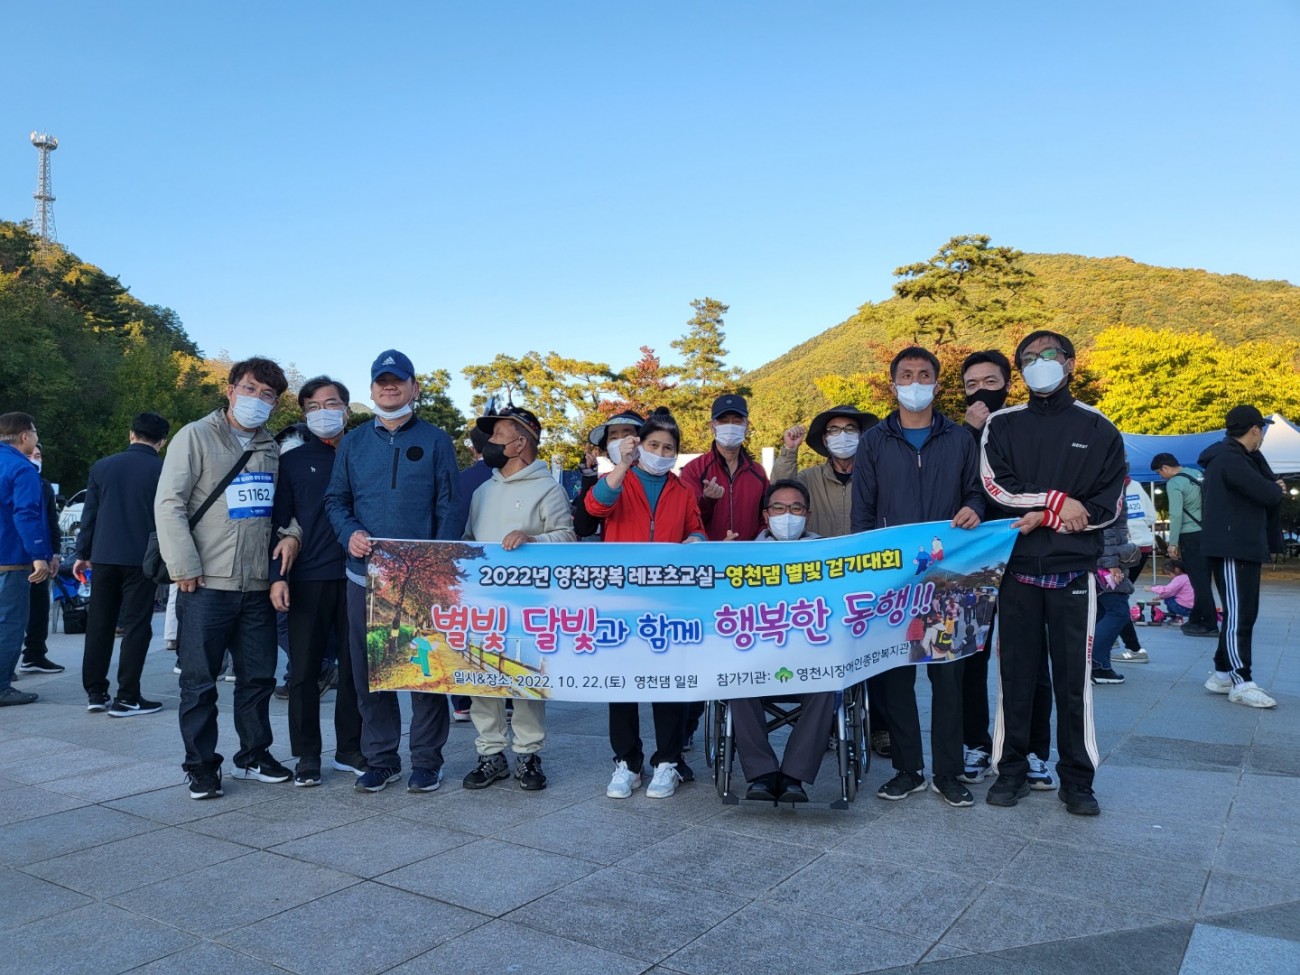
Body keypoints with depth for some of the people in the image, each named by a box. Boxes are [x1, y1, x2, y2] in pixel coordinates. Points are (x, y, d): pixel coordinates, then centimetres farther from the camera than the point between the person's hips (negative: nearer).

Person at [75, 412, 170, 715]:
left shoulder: (101, 467, 6)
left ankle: (95, 692, 17)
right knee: (136, 627, 0)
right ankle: (127, 698, 0)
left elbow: (89, 514, 8)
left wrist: (83, 553, 15)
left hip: (104, 556, 4)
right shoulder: (164, 471, -6)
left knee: (99, 624, 13)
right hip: (142, 559, -4)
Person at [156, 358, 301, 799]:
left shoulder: (273, 449, 14)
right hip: (207, 584, -5)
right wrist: (185, 568, -13)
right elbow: (169, 504, -8)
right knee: (200, 680, 3)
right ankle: (201, 766, 16)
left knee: (258, 676, 11)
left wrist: (291, 532, -2)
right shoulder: (196, 436, -2)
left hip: (258, 586, 5)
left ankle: (254, 755, 26)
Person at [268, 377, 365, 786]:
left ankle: (350, 749, 19)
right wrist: (277, 575, -6)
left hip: (356, 576, 1)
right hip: (308, 579, -1)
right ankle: (307, 755, 16)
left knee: (355, 667, 7)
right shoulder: (293, 457, 5)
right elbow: (278, 520, 3)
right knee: (304, 670, 4)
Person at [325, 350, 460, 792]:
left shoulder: (435, 441, 4)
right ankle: (380, 758, 21)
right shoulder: (354, 442, 12)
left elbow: (448, 506, 0)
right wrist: (349, 533, -8)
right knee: (369, 671, 8)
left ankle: (426, 760, 15)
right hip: (365, 575, 3)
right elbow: (336, 499, 13)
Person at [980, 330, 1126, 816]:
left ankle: (1077, 780, 15)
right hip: (1017, 570, 1)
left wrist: (1045, 517, -10)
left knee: (1074, 678, 3)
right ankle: (1012, 770, 17)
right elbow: (995, 486, -3)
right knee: (1015, 674, 6)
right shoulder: (1002, 425, 9)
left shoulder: (1098, 429, 7)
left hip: (1073, 573, -1)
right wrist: (1058, 501, -12)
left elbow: (1110, 504, 1)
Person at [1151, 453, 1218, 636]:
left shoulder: (1174, 484, -11)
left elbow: (1176, 515, -16)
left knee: (1199, 581, -3)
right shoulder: (1196, 474, 11)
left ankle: (1210, 625, -1)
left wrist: (1173, 543, -11)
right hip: (1206, 532, 8)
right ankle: (1196, 619, 21)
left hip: (1192, 536, -8)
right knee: (1203, 579, 13)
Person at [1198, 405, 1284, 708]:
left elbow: (1270, 486, 17)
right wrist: (1277, 489, 3)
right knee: (1238, 614, -9)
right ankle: (1242, 683, -7)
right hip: (1231, 549, -11)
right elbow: (1269, 494, -17)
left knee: (1242, 613, 13)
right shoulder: (1229, 460, -16)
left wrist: (1274, 489, -3)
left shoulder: (1240, 458, 19)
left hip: (1243, 547, 11)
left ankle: (1223, 674, 19)